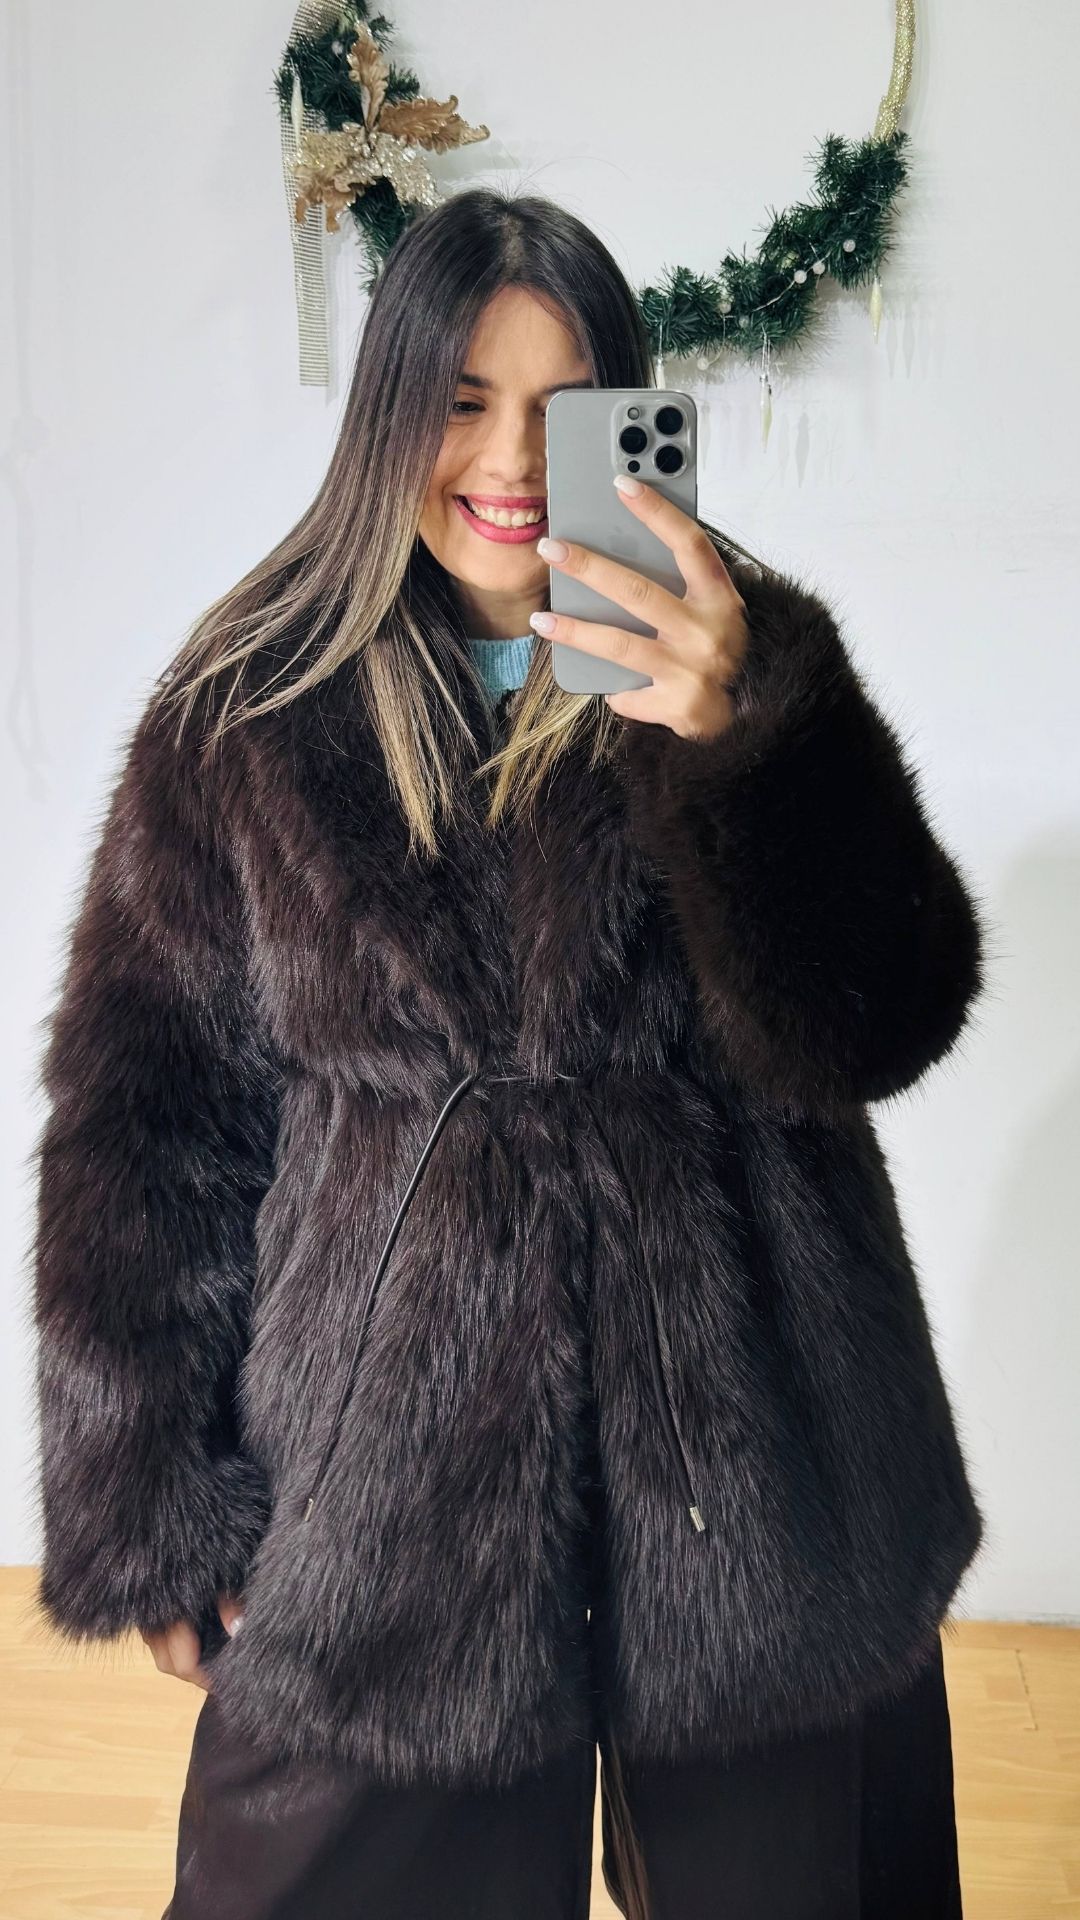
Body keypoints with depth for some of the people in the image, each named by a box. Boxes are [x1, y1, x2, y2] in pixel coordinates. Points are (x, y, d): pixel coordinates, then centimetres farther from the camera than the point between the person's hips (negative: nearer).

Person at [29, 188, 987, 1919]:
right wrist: (144, 1505, 0)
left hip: (745, 1448, 1)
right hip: (387, 1454, 0)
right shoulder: (251, 707, -2)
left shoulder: (756, 667, -2)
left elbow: (881, 1030, -12)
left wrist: (737, 738, -28)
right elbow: (148, 1113, 1)